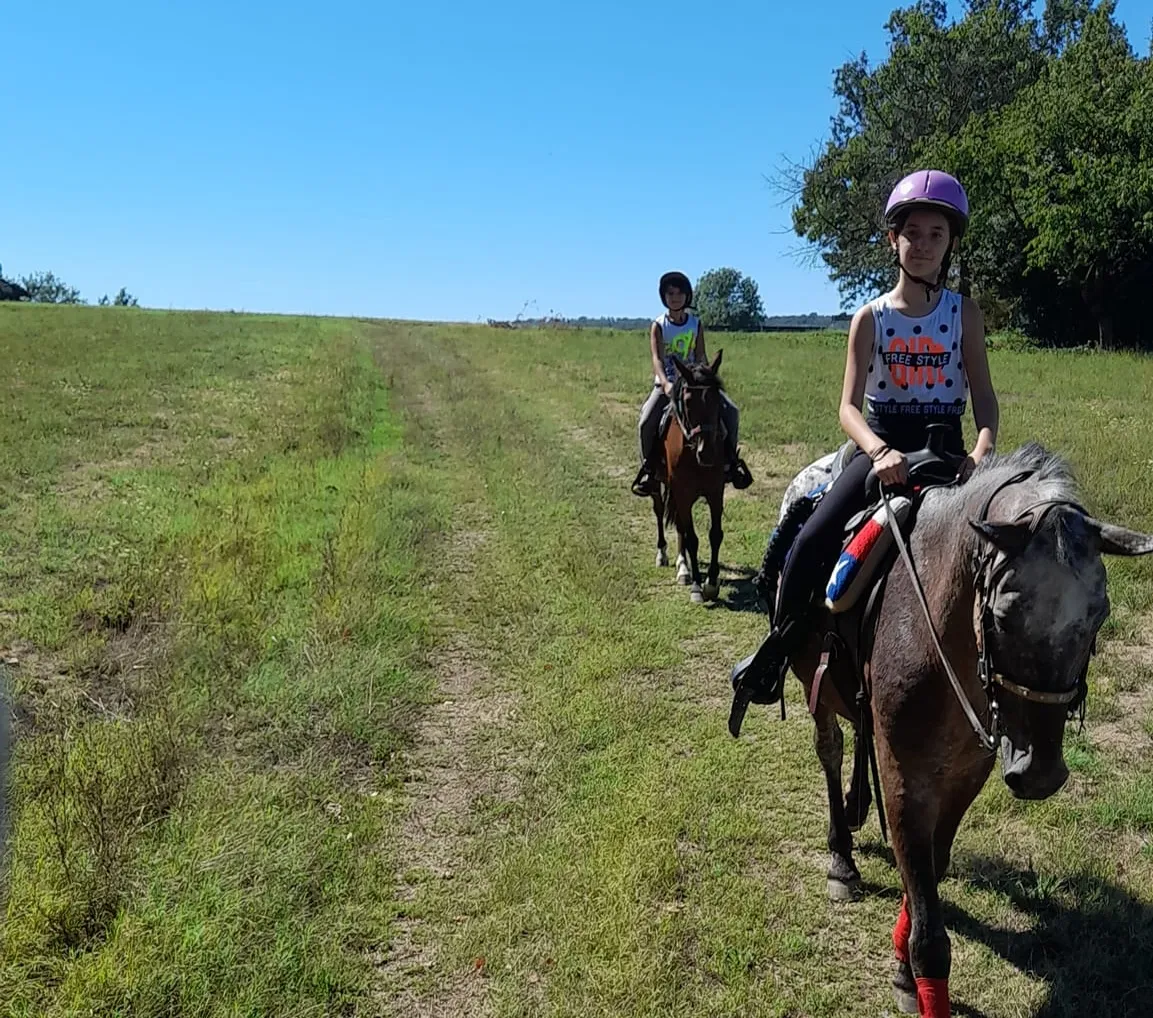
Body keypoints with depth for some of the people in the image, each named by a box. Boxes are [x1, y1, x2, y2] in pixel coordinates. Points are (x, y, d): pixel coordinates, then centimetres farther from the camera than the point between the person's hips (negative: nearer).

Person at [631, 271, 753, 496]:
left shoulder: (696, 325, 4)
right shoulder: (658, 326, -4)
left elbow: (701, 357, 0)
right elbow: (657, 359, -17)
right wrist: (665, 384, -34)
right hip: (666, 384, -2)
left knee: (731, 411, -14)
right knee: (646, 421, -26)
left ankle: (729, 459, 2)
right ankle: (648, 468, -7)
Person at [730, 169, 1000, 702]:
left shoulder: (964, 314, 4)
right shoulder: (871, 318, 1)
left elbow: (984, 397, 0)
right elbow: (849, 406, -8)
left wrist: (983, 448, -22)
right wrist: (879, 452, -28)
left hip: (945, 448, 1)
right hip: (881, 448, -1)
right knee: (810, 544, -17)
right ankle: (778, 649, 3)